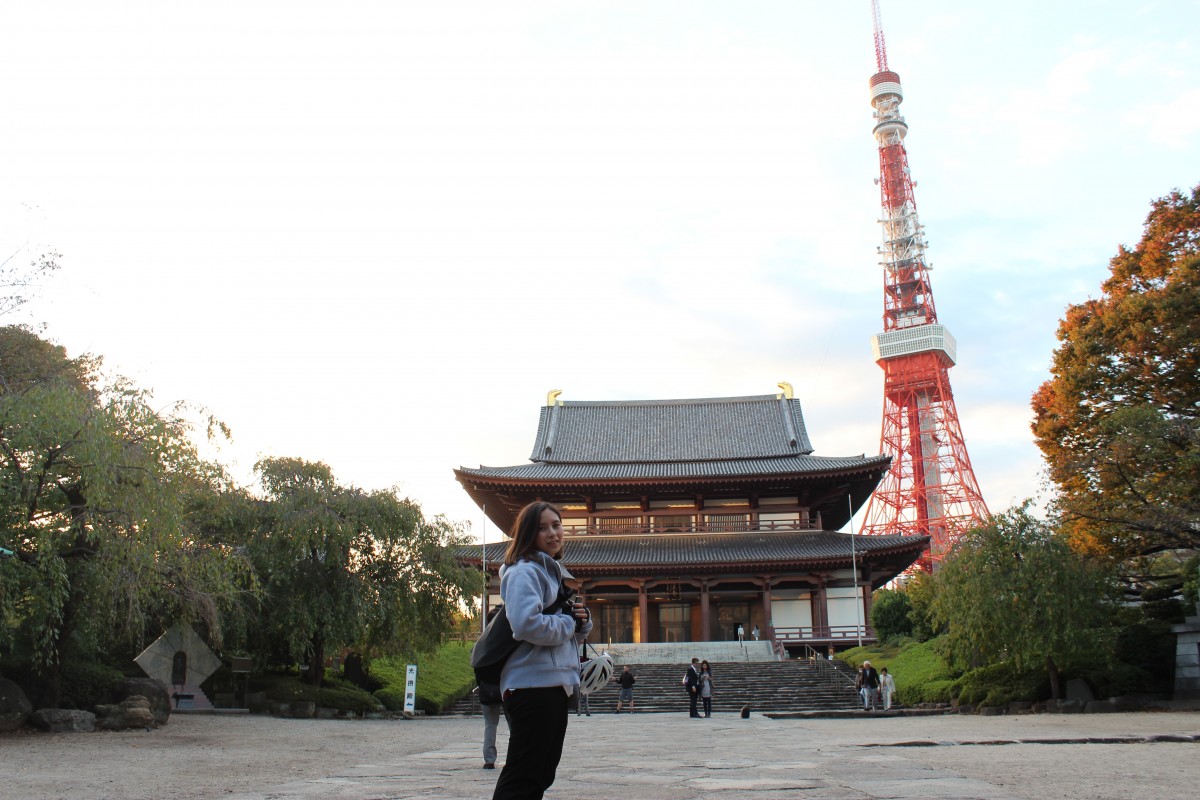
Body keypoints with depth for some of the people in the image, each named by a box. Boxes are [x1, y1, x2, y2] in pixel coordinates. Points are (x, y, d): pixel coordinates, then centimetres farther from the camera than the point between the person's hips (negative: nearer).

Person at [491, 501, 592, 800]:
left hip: (556, 686, 10)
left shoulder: (555, 573, 19)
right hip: (533, 684, -10)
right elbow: (526, 624, -27)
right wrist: (568, 623, -11)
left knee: (540, 776, 16)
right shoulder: (525, 571, -10)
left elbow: (574, 634, 23)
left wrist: (583, 620, 0)